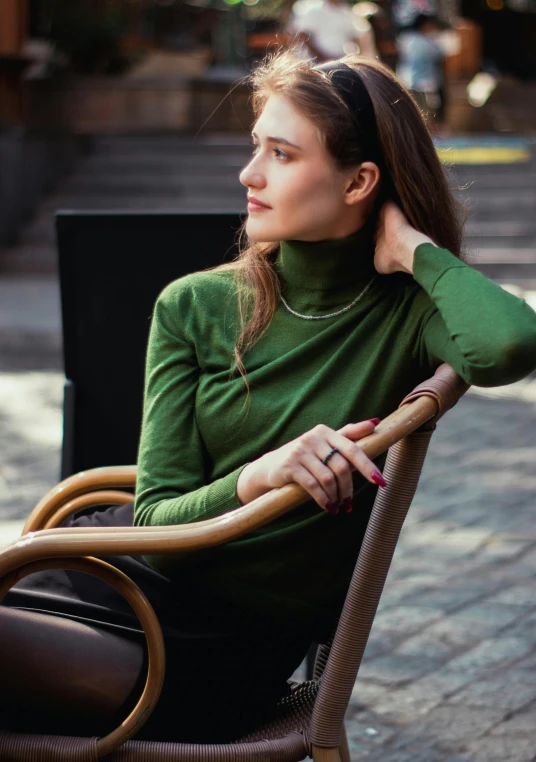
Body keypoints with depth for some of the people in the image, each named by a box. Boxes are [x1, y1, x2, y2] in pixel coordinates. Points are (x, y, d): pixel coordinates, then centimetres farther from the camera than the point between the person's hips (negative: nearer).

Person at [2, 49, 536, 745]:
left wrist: (412, 246, -13)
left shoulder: (408, 315, -5)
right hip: (126, 571, 4)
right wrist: (255, 479, -25)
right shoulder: (194, 306, 2)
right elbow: (157, 521, -3)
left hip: (231, 646, -4)